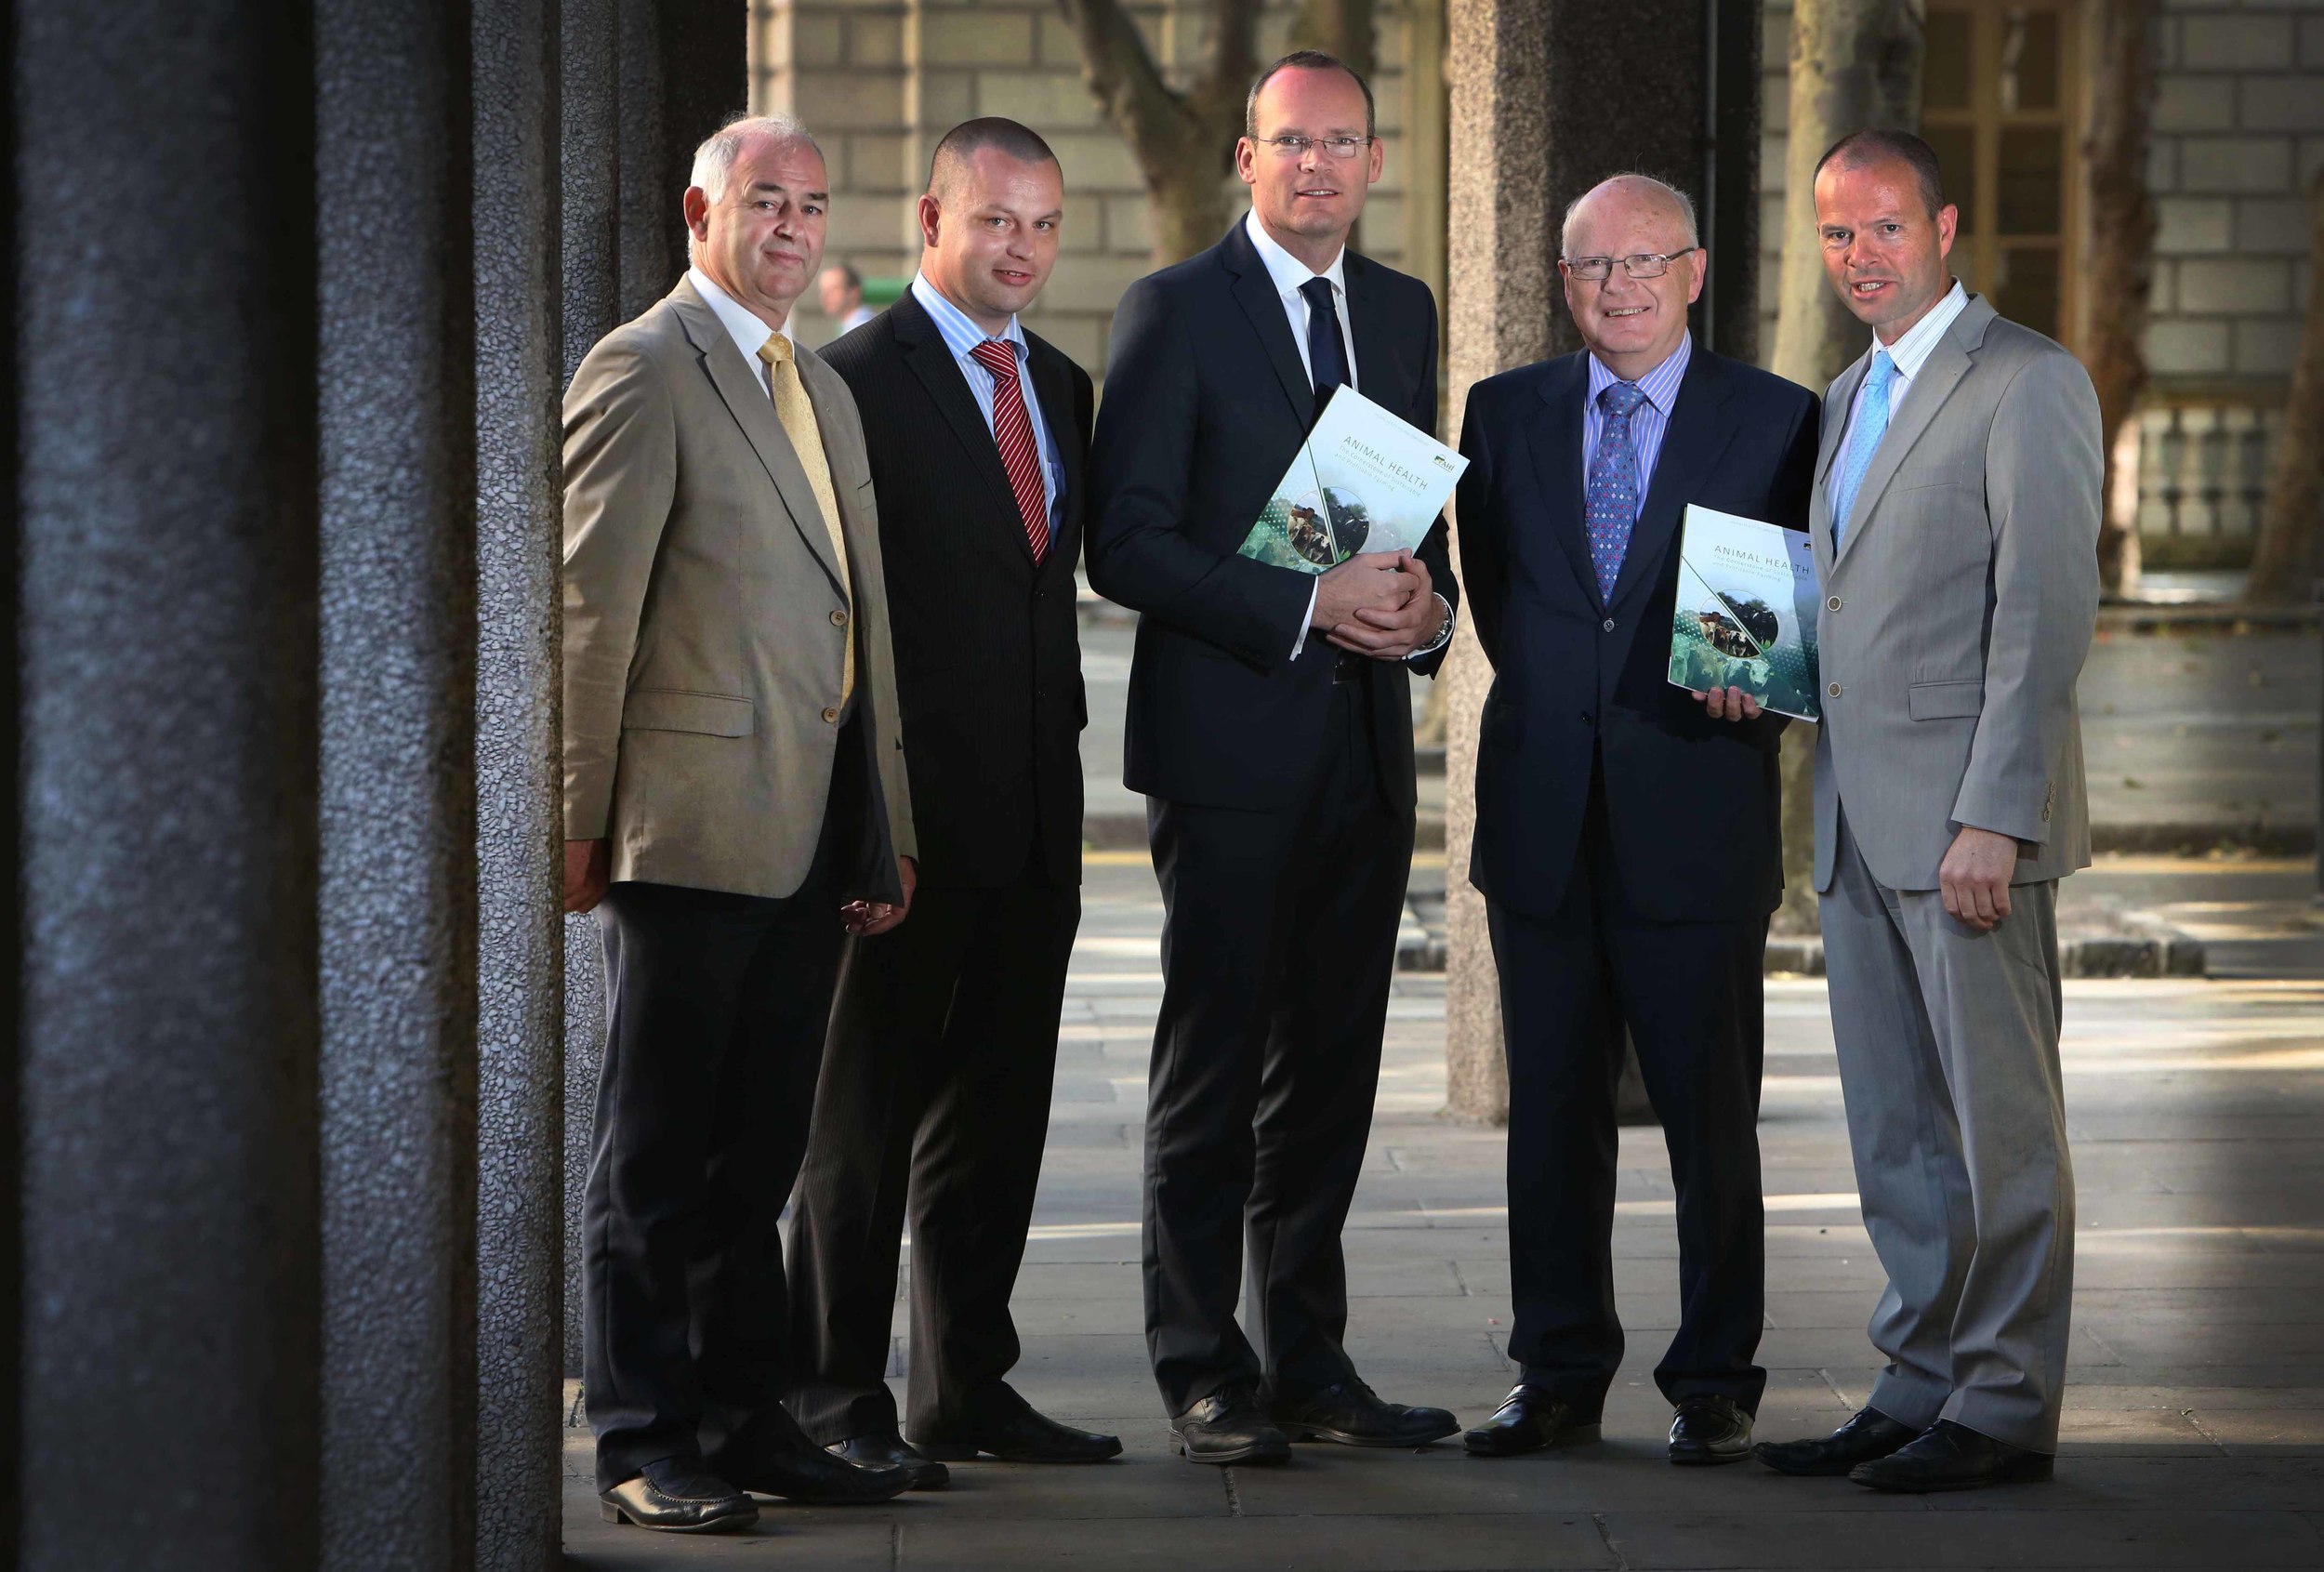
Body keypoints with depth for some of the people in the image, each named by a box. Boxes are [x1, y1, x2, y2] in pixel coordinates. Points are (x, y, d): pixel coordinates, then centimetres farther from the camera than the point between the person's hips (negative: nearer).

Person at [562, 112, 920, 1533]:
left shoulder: (826, 393, 20)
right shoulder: (644, 372, -6)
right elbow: (591, 610, -10)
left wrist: (890, 827, 17)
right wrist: (579, 817, -13)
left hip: (813, 830, 8)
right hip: (695, 819, -8)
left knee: (758, 1151, 12)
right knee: (656, 1151, -1)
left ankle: (746, 1419, 18)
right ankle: (645, 1444, 3)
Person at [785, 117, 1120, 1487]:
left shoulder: (1062, 388, 15)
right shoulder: (856, 379, -8)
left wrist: (1062, 737, 11)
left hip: (1034, 809, 7)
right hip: (911, 808, -7)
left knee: (999, 1108, 12)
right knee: (867, 1110, 1)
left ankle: (969, 1386, 21)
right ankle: (839, 1400, 6)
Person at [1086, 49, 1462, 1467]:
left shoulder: (1402, 312, 15)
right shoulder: (1174, 311, -4)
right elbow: (1126, 542, -10)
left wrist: (1429, 605, -1)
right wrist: (1308, 605, -18)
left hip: (1368, 748, 6)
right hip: (1229, 744, -6)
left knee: (1332, 1068, 10)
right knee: (1213, 1069, -1)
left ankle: (1309, 1359, 18)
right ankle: (1206, 1375, 5)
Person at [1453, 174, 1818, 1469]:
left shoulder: (1777, 421, 2)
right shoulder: (1507, 413, 11)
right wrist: (1558, 705, 9)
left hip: (1696, 824, -3)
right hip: (1544, 823, 3)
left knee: (1713, 1118, 2)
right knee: (1552, 1113, 7)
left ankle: (1716, 1386, 11)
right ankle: (1559, 1378, 16)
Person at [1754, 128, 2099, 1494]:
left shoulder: (2029, 383, -8)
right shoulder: (1848, 398, 19)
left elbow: (2046, 611, -15)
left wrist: (1994, 818, -21)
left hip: (1969, 819, -8)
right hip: (1859, 820, 8)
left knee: (1999, 1122, -2)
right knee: (1896, 1129, 12)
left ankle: (2007, 1408, 4)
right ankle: (1923, 1384, 20)